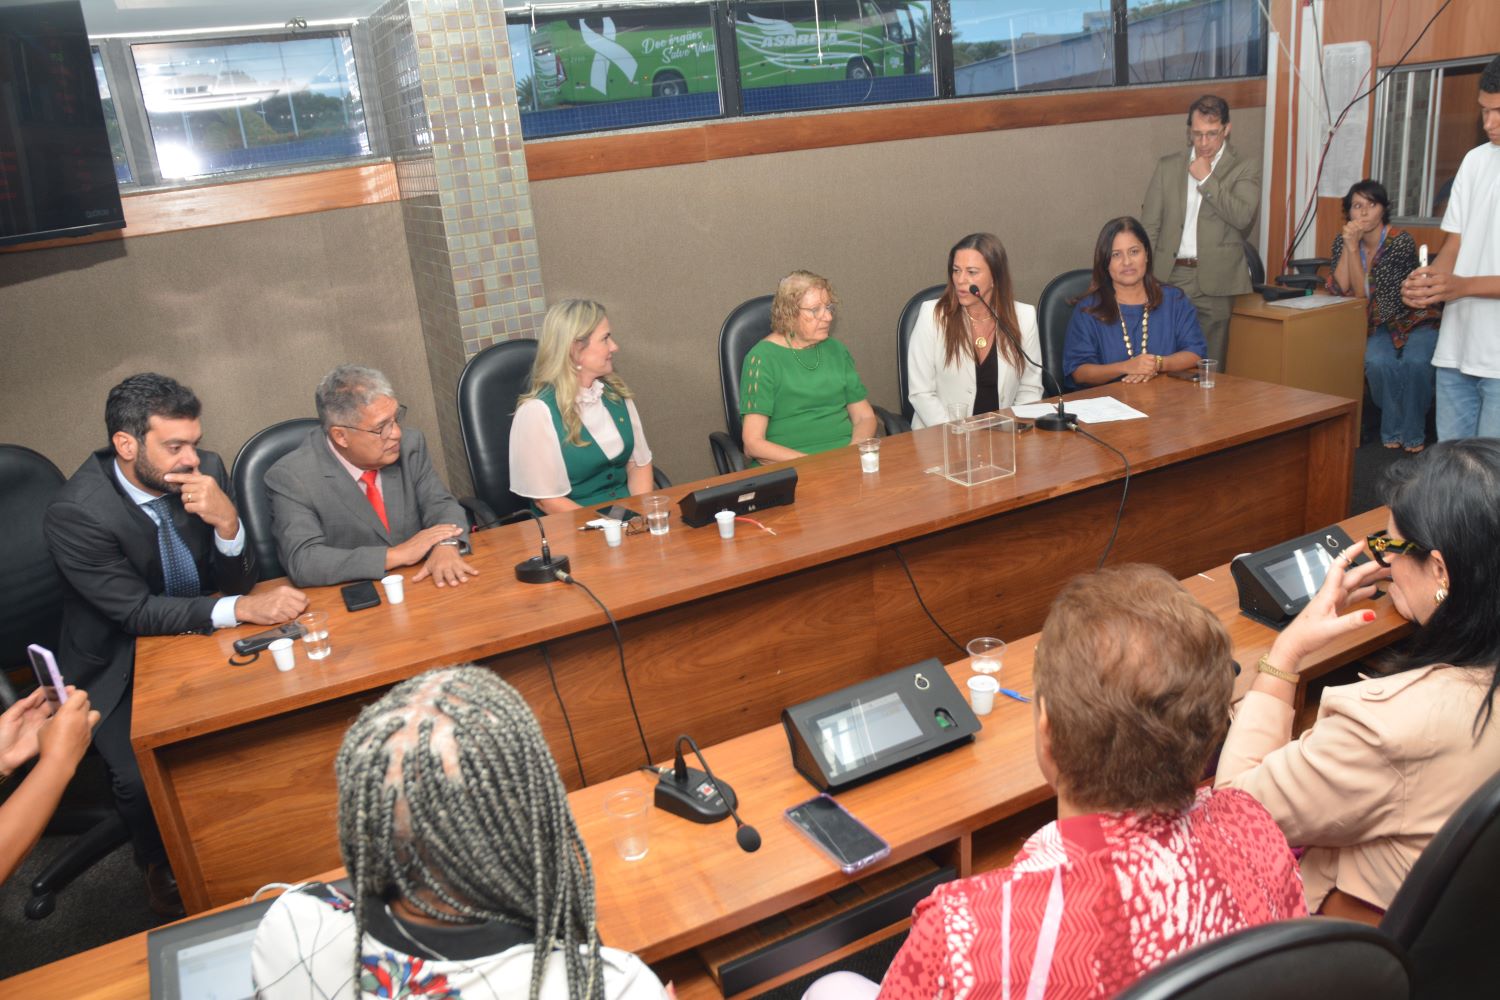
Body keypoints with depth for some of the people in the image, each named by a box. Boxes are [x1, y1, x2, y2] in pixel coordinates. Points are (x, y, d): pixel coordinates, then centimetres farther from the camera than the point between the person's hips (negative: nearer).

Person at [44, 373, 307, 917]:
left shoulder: (204, 470, -11)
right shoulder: (75, 513, -23)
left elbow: (236, 580, -6)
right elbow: (137, 613, -22)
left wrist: (227, 522, -27)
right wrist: (242, 608, -34)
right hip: (119, 668, -3)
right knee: (143, 777, -24)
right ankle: (164, 868, 11)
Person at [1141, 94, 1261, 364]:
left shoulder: (1245, 169, 6)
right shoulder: (1168, 166, 13)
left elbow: (1242, 217, -11)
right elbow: (1149, 225, 10)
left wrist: (1206, 179, -8)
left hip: (1215, 282, -2)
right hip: (1170, 278, 2)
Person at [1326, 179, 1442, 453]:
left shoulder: (1401, 241, -16)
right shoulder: (1343, 241, -1)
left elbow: (1363, 295, -22)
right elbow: (1339, 289, -14)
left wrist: (1354, 246, -25)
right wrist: (1347, 245, -19)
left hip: (1417, 322, -2)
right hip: (1380, 327, 3)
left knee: (1414, 363, -33)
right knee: (1378, 362, -31)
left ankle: (1413, 433, -10)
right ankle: (1393, 430, -9)